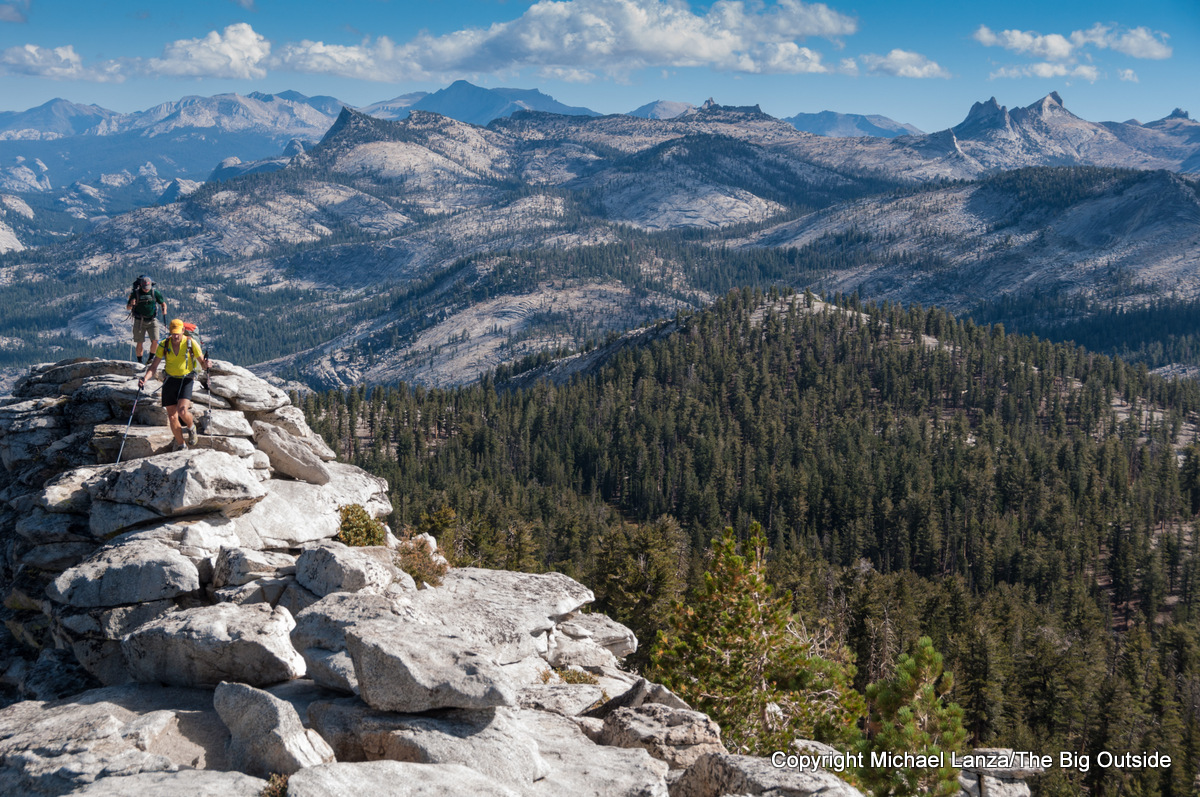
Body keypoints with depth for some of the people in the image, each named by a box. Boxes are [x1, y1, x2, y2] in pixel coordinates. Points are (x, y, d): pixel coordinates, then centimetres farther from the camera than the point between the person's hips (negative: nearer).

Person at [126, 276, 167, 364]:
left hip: (152, 320, 1)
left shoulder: (155, 292, -4)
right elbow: (127, 308, -2)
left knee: (155, 341, -9)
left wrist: (164, 314, -10)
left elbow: (163, 303, 8)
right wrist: (131, 305, -25)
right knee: (139, 343, 0)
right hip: (139, 321, -1)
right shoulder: (135, 293, -6)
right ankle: (139, 362, 12)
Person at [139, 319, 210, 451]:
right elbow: (153, 366, -2)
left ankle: (191, 427, 13)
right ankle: (181, 445, 19)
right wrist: (145, 378, -20)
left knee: (182, 411, -23)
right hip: (170, 381, 3)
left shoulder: (191, 343, -8)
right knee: (172, 416, 1)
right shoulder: (164, 345, -2)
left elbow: (202, 362, -2)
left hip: (186, 380, -3)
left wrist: (206, 364, -27)